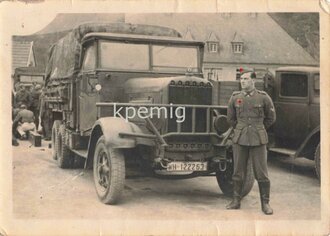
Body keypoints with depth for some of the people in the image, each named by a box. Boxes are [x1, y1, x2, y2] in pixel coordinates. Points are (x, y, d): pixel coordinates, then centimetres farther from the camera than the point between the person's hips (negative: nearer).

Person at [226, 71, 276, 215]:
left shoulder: (263, 97, -3)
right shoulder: (235, 97, 2)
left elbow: (271, 118, 10)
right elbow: (230, 118, 16)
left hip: (258, 140, -2)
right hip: (239, 140, 2)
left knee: (261, 173, 2)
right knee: (238, 172, 8)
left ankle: (265, 203, 13)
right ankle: (236, 201, 20)